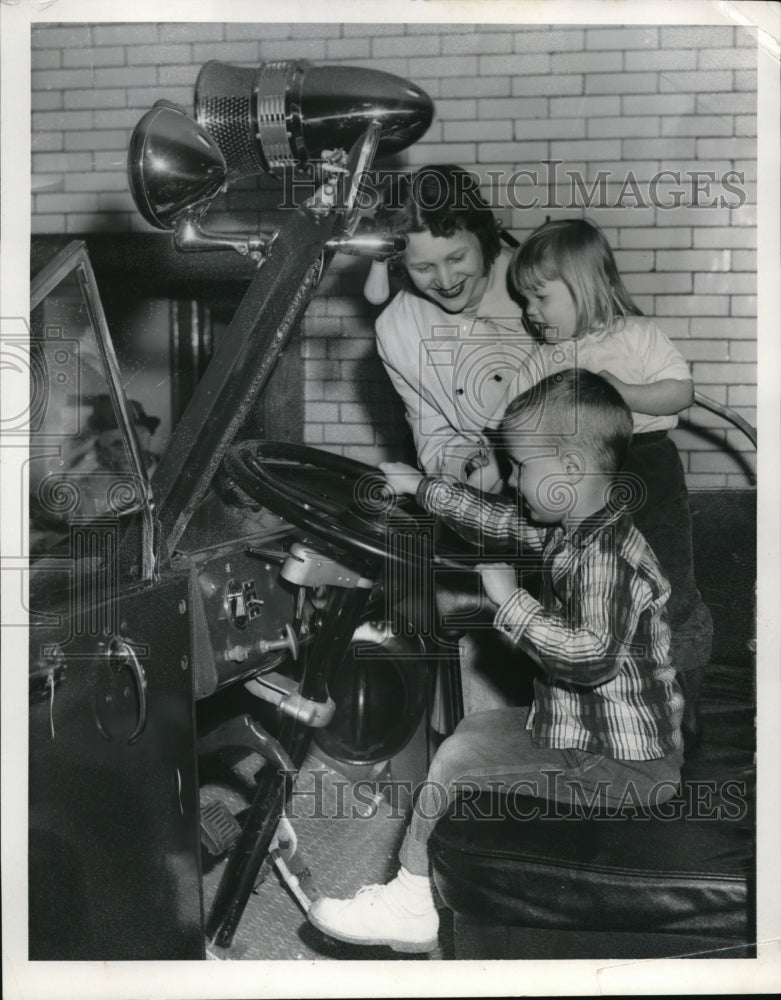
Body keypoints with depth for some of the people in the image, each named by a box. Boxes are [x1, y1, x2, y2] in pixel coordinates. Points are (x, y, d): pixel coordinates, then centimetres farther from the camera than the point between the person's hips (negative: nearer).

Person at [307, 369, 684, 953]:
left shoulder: (606, 555, -25)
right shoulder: (571, 528, 5)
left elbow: (593, 657, -34)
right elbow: (498, 519, 20)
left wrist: (512, 602, -25)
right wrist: (419, 487, 24)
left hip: (628, 768, -10)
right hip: (588, 727, 10)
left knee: (457, 757, -12)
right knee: (474, 728, 19)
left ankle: (410, 905, 4)